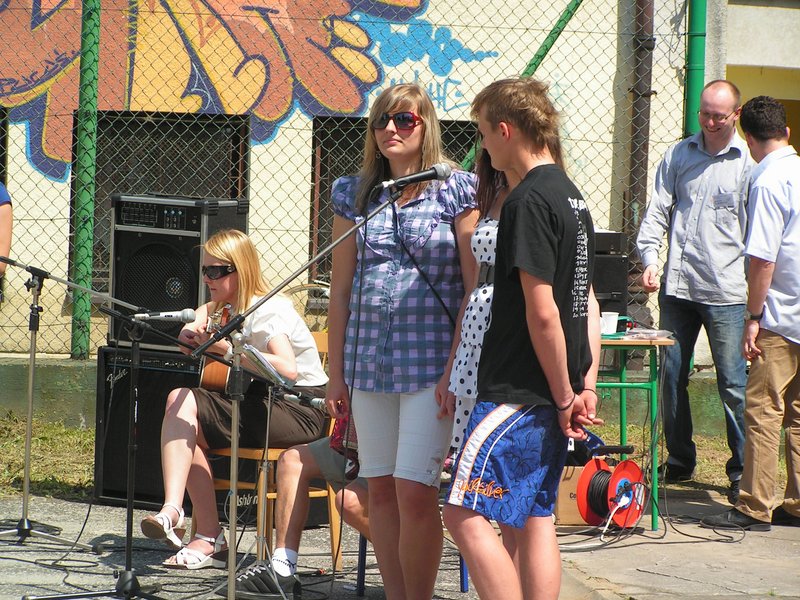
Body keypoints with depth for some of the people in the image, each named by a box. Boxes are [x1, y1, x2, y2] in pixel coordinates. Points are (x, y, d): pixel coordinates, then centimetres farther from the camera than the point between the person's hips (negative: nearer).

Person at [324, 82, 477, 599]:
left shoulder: (456, 192, -1)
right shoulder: (355, 195, 11)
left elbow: (475, 287, -3)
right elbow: (341, 288, 13)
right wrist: (336, 373, 10)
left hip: (431, 361, -4)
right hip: (370, 362, 4)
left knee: (414, 490, -10)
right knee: (380, 489, 6)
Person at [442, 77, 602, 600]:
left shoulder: (529, 201, -16)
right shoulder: (573, 197, 14)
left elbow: (542, 311, -20)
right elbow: (587, 303, 16)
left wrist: (564, 395, -12)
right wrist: (587, 385, 10)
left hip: (518, 392, -10)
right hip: (553, 396, 10)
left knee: (466, 514, -10)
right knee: (532, 518, 12)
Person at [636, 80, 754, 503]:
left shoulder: (748, 162, 0)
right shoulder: (678, 156, 11)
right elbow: (658, 211, 9)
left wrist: (754, 286, -7)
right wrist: (650, 257, -8)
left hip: (725, 291, -4)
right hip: (677, 286, 4)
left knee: (733, 384, -3)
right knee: (672, 376, 8)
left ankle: (742, 469, 5)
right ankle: (679, 461, 22)